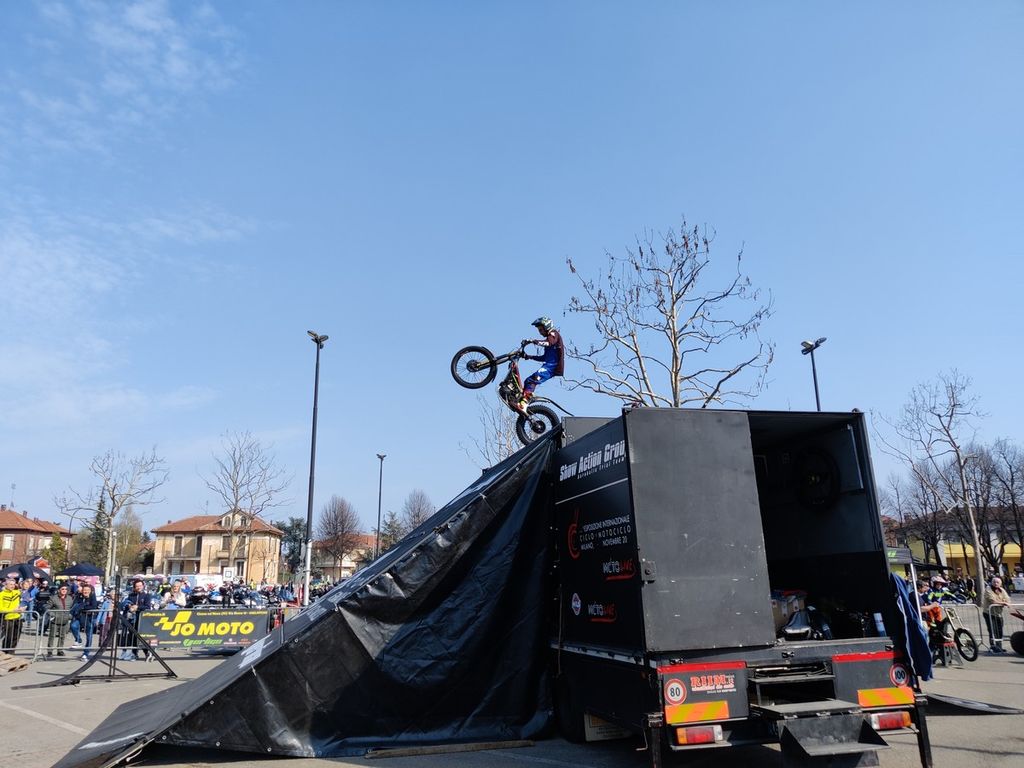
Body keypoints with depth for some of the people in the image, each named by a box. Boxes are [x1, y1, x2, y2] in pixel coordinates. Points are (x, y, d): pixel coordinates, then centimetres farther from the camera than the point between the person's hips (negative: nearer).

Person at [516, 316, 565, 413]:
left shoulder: (554, 334, 2)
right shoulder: (549, 338, 30)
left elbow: (548, 342, -23)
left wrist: (532, 341, -32)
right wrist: (530, 356, 19)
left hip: (552, 366, -10)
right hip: (548, 365, 10)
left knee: (533, 380, -26)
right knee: (528, 380, 6)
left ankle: (523, 405, -38)